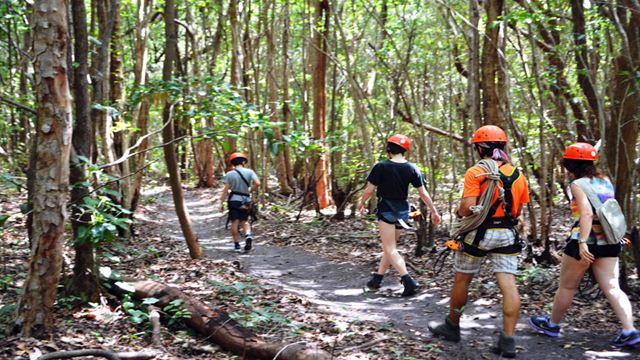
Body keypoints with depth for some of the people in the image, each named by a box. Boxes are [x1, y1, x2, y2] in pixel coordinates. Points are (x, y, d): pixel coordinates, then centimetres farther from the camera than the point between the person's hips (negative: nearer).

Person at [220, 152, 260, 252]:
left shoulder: (229, 174, -5)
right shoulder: (249, 172, -2)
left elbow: (226, 190, -8)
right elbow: (257, 183, -13)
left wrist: (221, 203, -4)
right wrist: (249, 190, 5)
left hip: (234, 200, -2)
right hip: (246, 200, 2)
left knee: (235, 222, 4)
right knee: (244, 221, 15)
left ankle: (236, 244, 5)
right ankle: (248, 235, -12)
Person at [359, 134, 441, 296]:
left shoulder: (381, 166, -14)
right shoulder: (411, 168, -2)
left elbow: (369, 190, -9)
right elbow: (423, 193, 0)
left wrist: (362, 203, 9)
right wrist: (434, 211, 9)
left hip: (386, 210, -6)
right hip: (403, 211, 6)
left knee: (390, 249, -3)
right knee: (389, 246, 19)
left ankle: (409, 281, -17)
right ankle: (377, 278, 28)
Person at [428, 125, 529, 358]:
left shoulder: (475, 172, -11)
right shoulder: (517, 174, 7)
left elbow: (468, 208, -18)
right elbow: (519, 210, 8)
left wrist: (459, 212, 2)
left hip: (479, 234, -4)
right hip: (507, 235, 4)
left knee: (462, 280, 14)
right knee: (508, 285, -1)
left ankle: (452, 326, 29)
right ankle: (508, 340, -3)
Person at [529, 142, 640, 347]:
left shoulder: (578, 185, -10)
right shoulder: (606, 182, 11)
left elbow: (587, 214, -23)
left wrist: (583, 243, -28)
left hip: (585, 241, -6)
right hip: (608, 242, 6)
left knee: (567, 286, 10)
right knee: (612, 288, 4)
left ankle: (552, 324, 26)